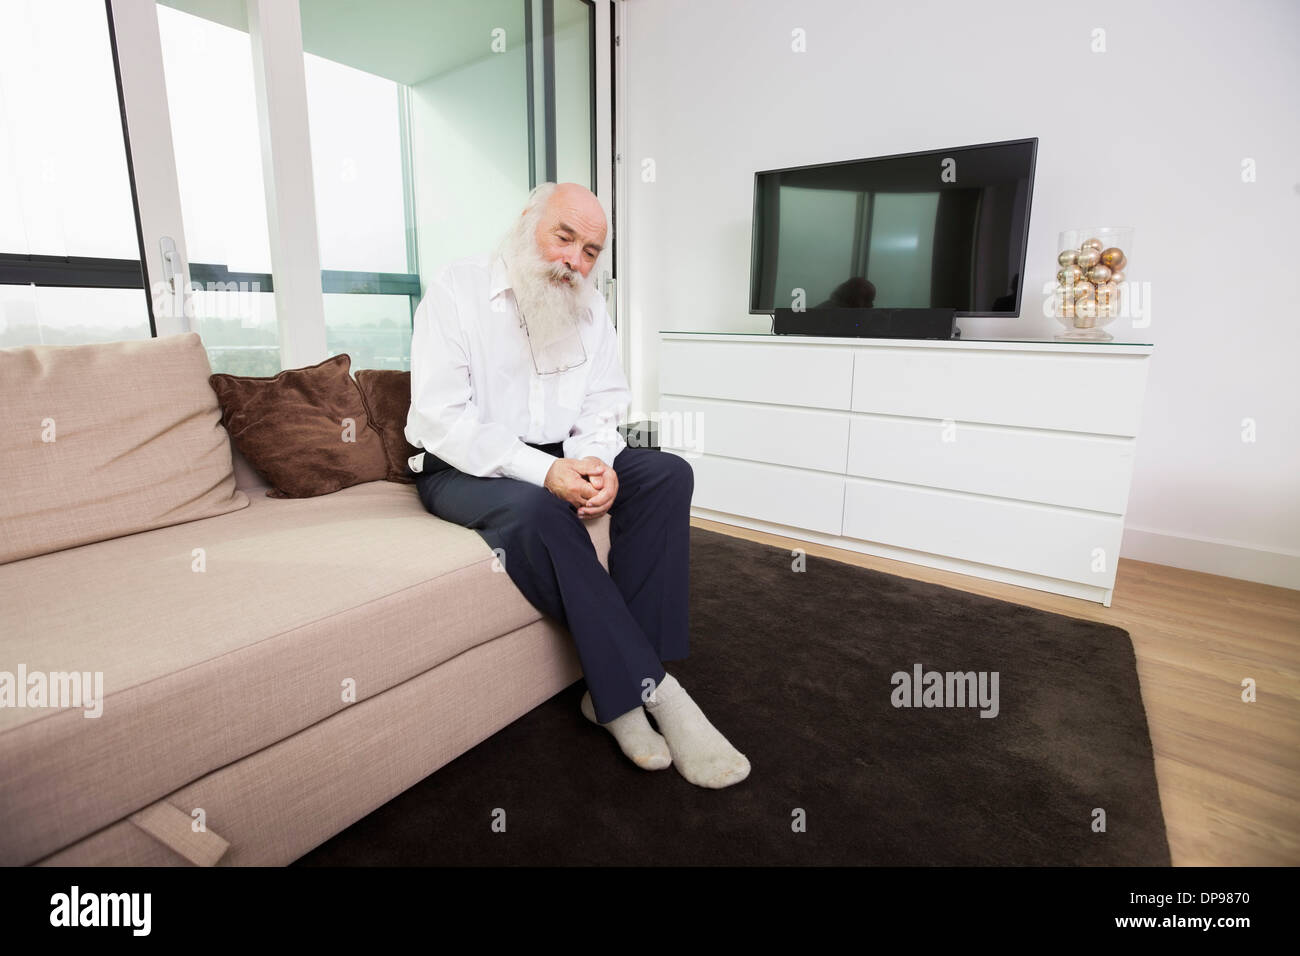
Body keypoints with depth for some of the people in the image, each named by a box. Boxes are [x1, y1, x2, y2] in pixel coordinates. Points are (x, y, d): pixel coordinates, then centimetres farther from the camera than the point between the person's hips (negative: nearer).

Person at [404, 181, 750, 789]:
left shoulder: (587, 306, 8)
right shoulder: (457, 290, -8)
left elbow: (603, 404, 3)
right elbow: (440, 417, -18)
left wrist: (595, 461, -21)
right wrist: (542, 471, -30)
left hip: (558, 460, 5)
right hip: (463, 468, -5)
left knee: (668, 473, -17)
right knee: (535, 510, -37)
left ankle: (615, 691, -20)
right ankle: (651, 690, -24)